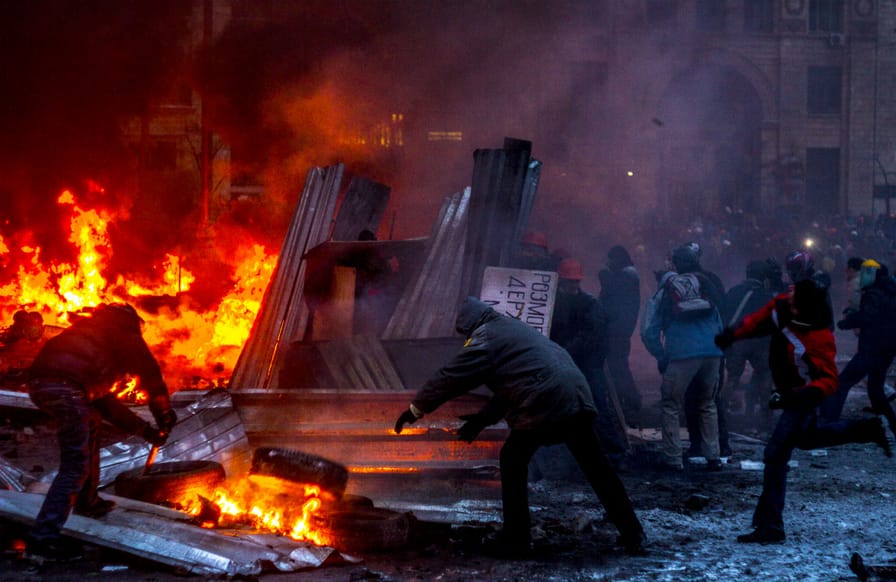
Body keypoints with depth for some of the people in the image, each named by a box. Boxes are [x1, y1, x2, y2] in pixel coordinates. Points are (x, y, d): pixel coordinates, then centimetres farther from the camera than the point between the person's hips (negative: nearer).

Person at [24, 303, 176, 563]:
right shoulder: (124, 335, 18)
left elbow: (104, 401, 40)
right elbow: (150, 373, 7)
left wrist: (146, 430, 40)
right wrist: (164, 414, 22)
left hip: (37, 382, 8)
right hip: (67, 387, -8)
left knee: (91, 422, 32)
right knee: (75, 467, -4)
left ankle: (87, 502, 39)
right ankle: (43, 538, -12)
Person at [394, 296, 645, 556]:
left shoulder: (485, 338, 2)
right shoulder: (512, 329, 29)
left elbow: (450, 377, 2)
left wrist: (415, 409, 12)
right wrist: (480, 420, 32)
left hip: (545, 405, -8)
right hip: (579, 397, 8)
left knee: (513, 462, 9)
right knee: (596, 467, 14)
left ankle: (515, 539, 10)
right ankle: (633, 534, 17)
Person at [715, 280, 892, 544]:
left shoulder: (819, 339, -34)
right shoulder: (780, 306, -16)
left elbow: (829, 381, -31)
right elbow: (758, 321, 4)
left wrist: (799, 395, -44)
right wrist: (733, 334, -9)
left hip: (802, 400, -9)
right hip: (790, 393, 9)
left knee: (775, 455, -13)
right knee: (806, 438, 31)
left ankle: (770, 526, -8)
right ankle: (867, 429, 44)